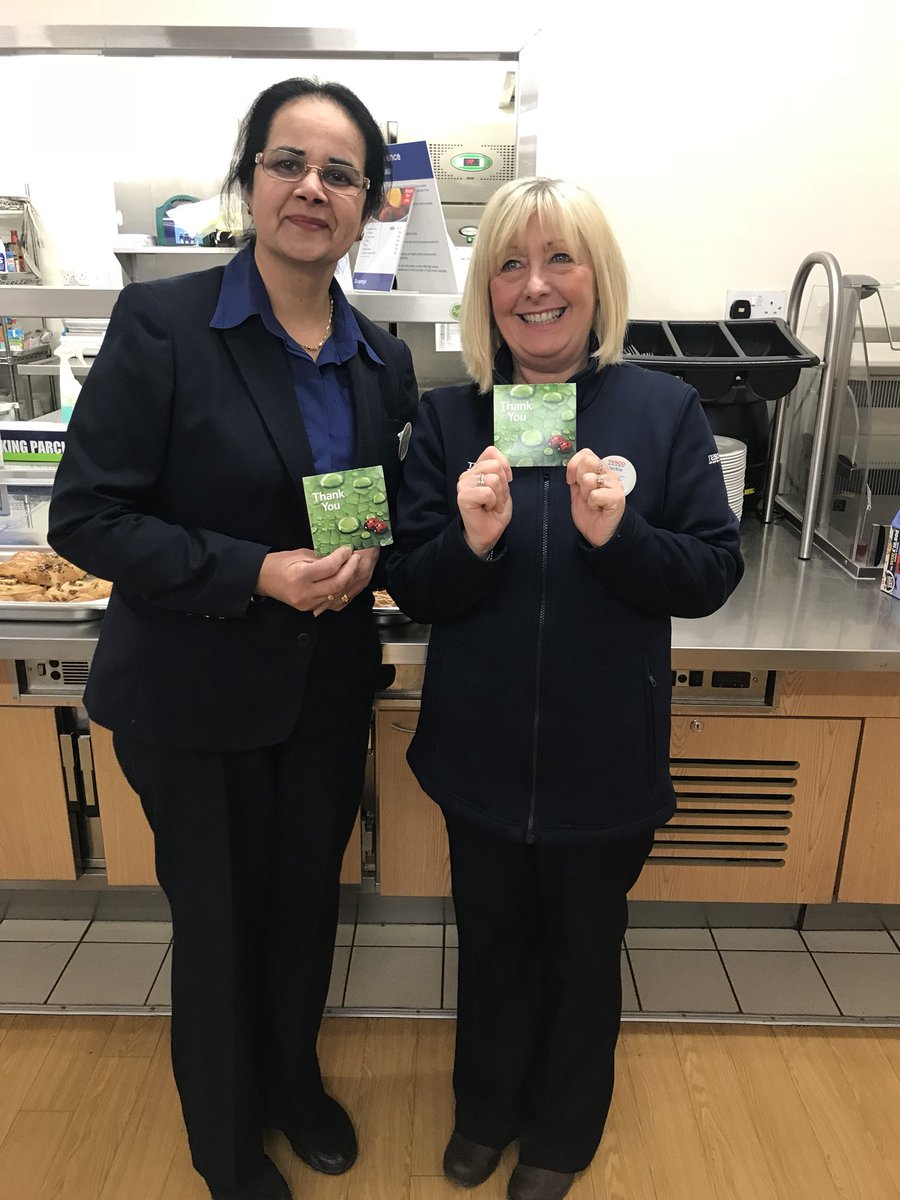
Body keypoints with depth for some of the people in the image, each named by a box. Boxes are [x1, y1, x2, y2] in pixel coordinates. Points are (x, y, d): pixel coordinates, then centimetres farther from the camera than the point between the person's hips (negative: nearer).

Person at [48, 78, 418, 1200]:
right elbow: (85, 517, -14)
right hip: (196, 696, -4)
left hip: (328, 688, 5)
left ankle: (294, 1081, 51)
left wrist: (368, 557, -11)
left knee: (307, 905, 20)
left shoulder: (381, 358, 3)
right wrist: (255, 571, -23)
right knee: (218, 920, 14)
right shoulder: (161, 322, -13)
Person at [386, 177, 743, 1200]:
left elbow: (713, 576, -8)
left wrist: (616, 535, -26)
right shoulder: (447, 419, -5)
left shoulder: (665, 410, -7)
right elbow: (413, 590, -6)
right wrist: (473, 540, -26)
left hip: (607, 760, -1)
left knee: (583, 951, 21)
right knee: (491, 941, 22)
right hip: (481, 755, 1)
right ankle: (485, 1108, 53)